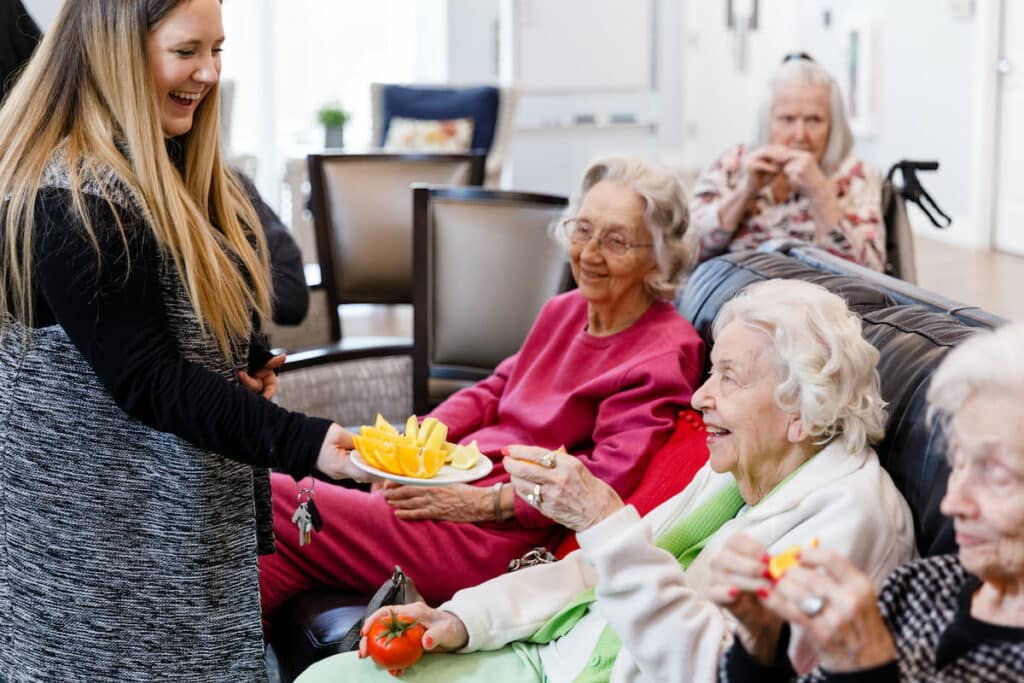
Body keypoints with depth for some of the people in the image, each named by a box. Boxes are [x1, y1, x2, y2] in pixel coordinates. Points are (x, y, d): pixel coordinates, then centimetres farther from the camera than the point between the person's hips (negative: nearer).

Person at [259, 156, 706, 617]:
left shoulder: (664, 354, -11)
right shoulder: (565, 310, 14)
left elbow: (608, 476, -19)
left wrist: (485, 502, -19)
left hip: (501, 533, -8)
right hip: (451, 492, 8)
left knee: (274, 500, -11)